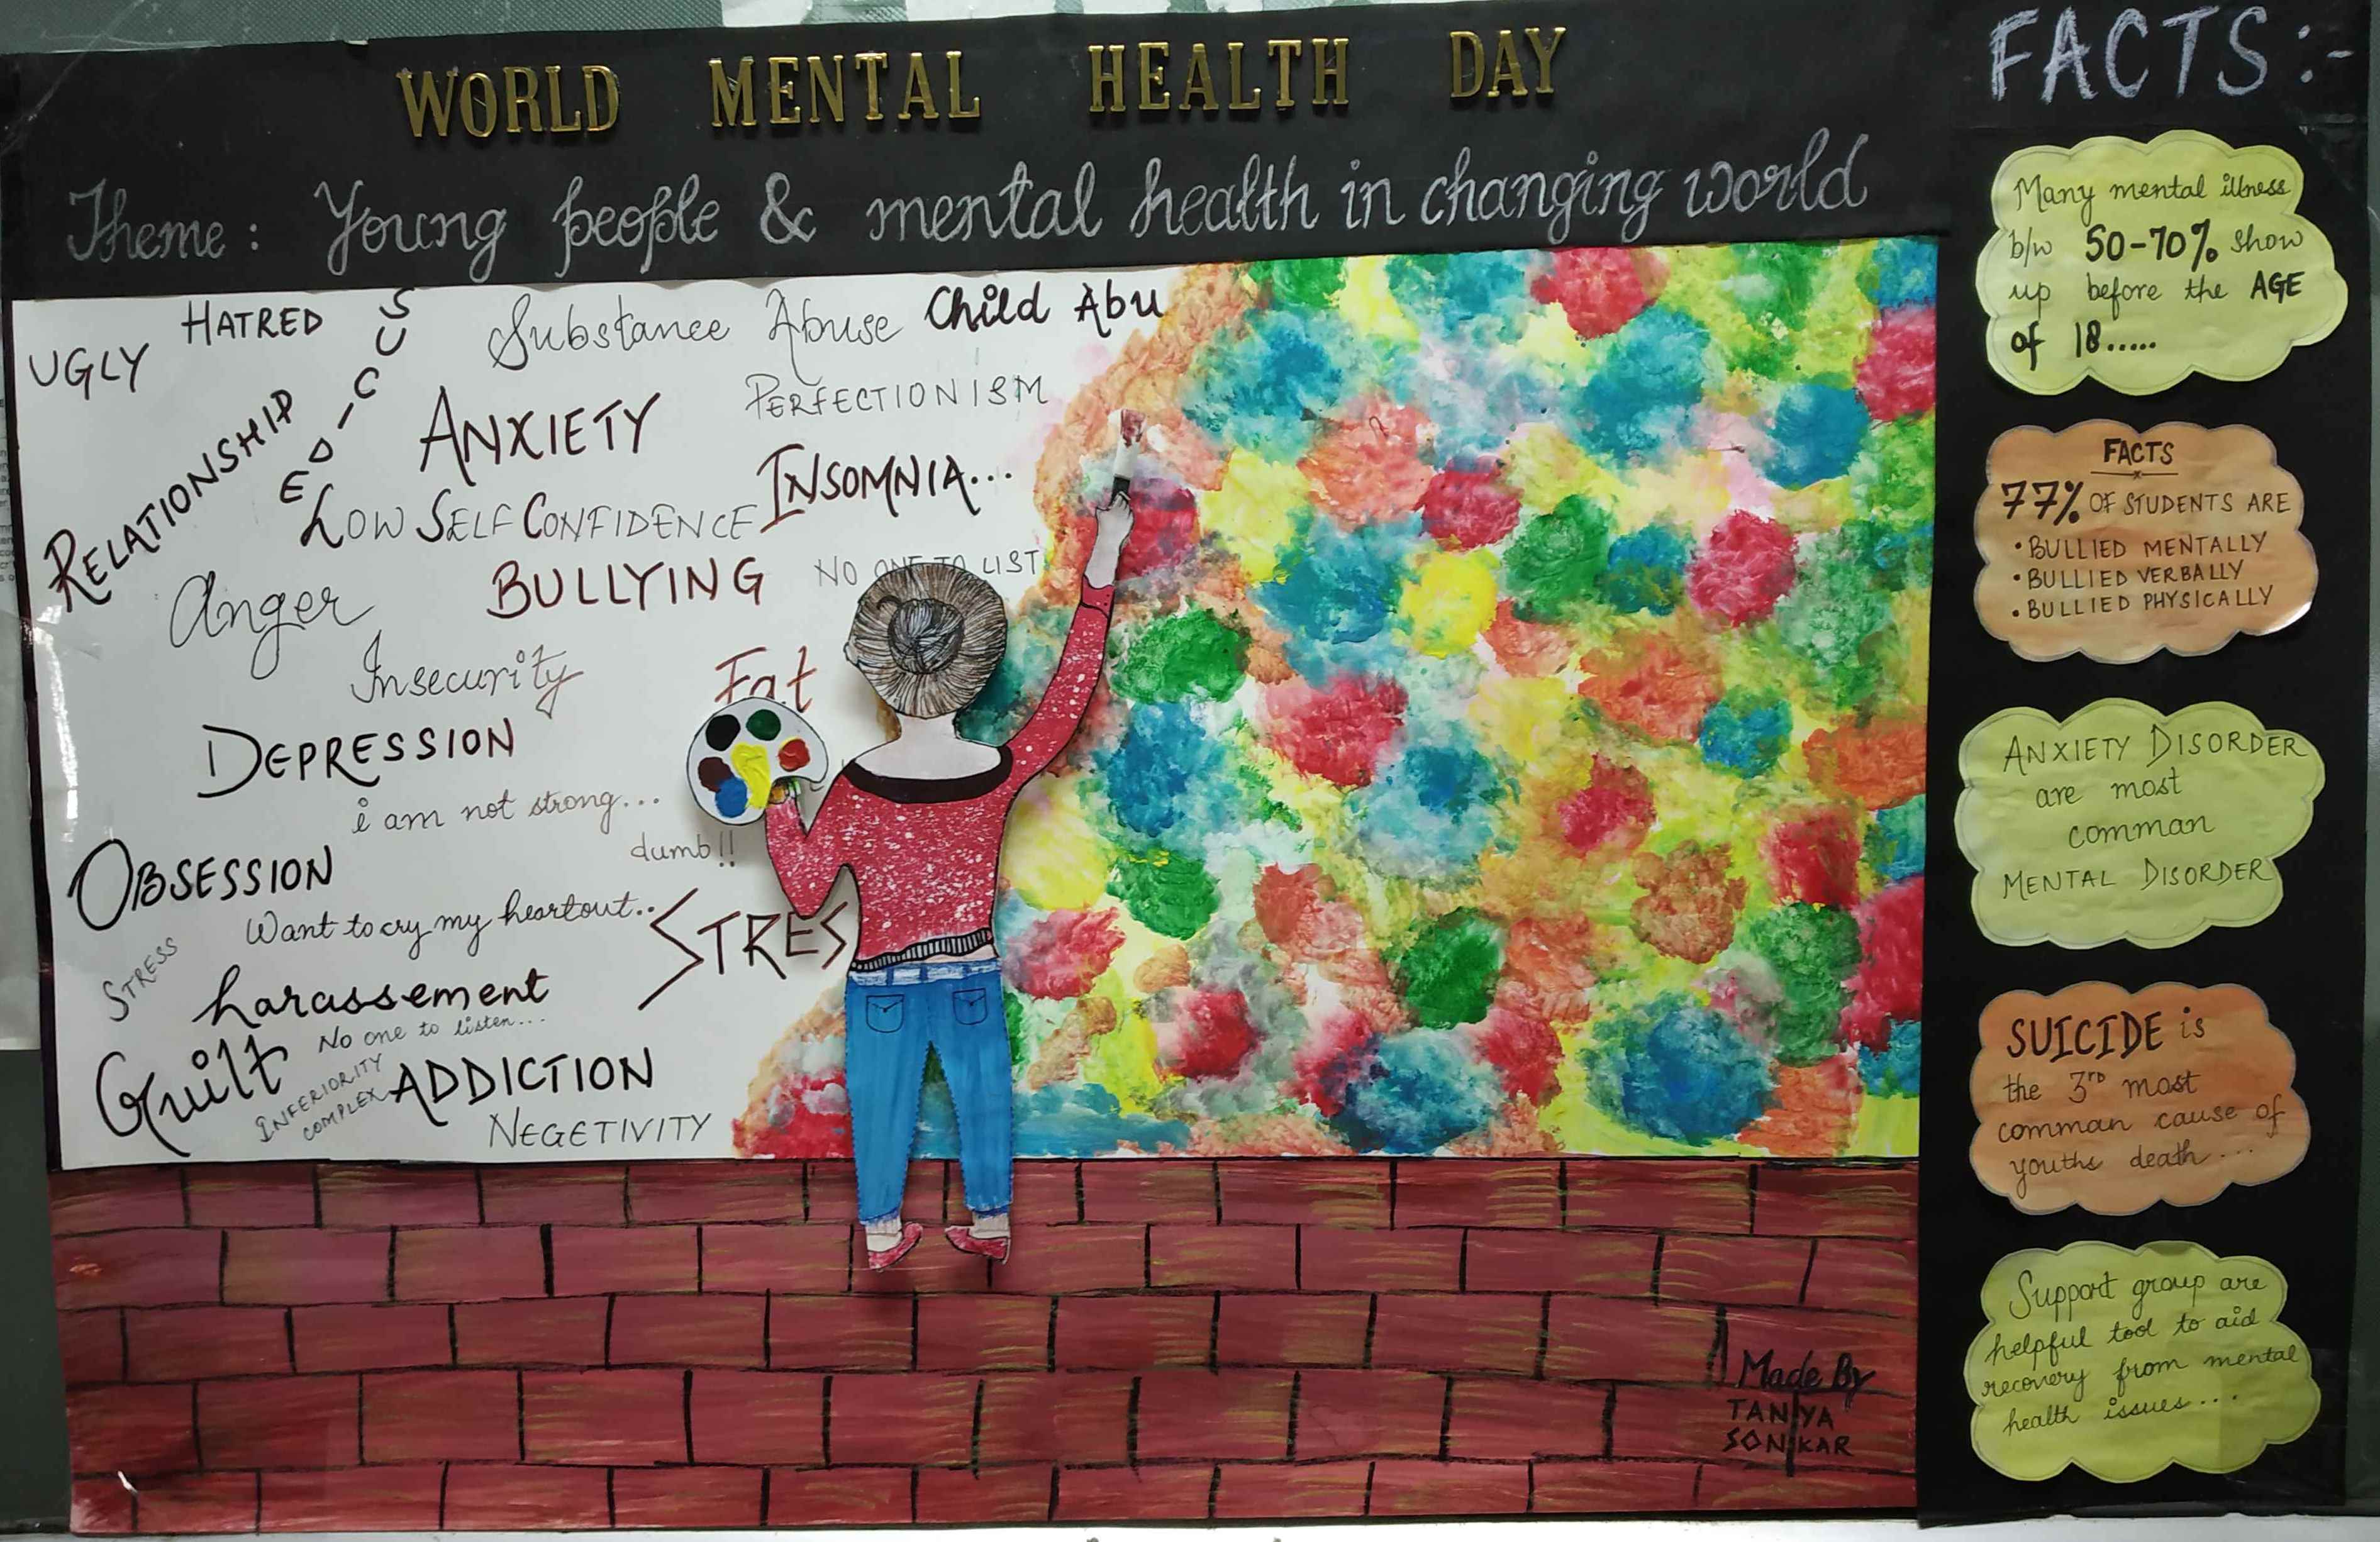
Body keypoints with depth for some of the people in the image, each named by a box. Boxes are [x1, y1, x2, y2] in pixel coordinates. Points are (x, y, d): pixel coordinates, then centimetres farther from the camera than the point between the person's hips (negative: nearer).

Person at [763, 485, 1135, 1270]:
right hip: (972, 979, 1)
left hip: (881, 988, 0)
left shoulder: (857, 787, -21)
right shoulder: (999, 772, -20)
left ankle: (882, 1233, 38)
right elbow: (1071, 690, -10)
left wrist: (777, 806, -2)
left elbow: (805, 889, -13)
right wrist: (1100, 575, -7)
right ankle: (990, 1225, 39)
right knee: (982, 1098, 22)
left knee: (881, 1105, 20)